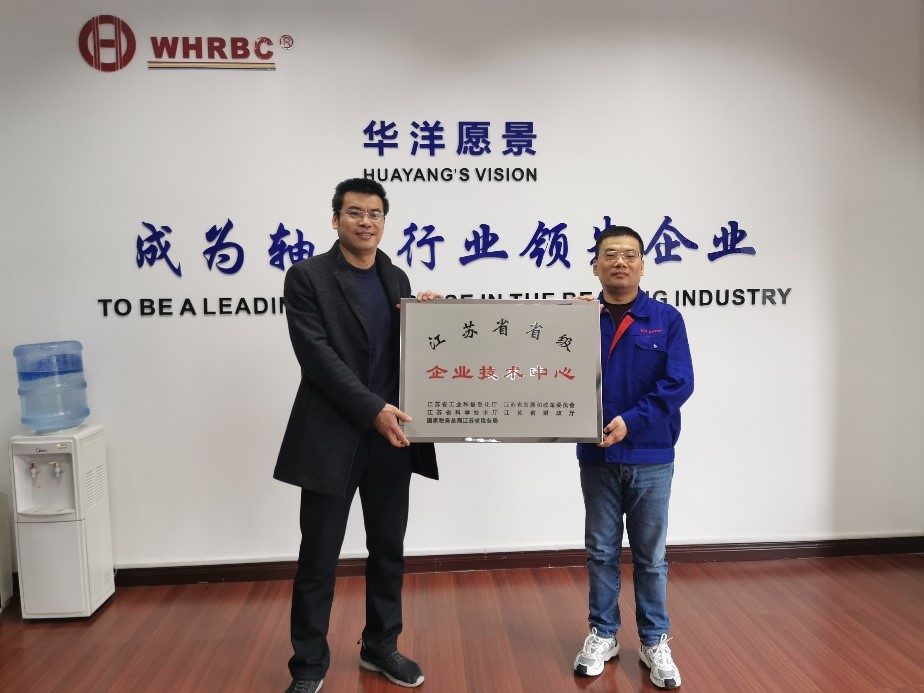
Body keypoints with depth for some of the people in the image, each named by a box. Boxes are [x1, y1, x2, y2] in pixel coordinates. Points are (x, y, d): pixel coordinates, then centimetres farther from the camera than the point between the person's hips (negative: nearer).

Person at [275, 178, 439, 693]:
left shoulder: (397, 279, 10)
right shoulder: (307, 276, -5)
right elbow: (317, 356, -14)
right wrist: (373, 409, -20)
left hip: (390, 437, 5)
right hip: (332, 438, -5)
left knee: (389, 550, 15)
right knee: (319, 558, 6)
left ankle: (380, 647, 34)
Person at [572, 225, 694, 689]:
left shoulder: (666, 319, -2)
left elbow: (678, 383, -10)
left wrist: (630, 420, -19)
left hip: (651, 457, -1)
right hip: (596, 457, 1)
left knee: (651, 555, 12)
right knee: (601, 551, 14)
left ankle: (655, 642, 28)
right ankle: (602, 634, 31)